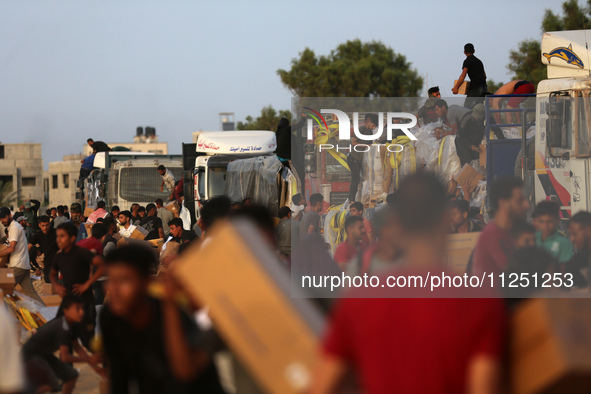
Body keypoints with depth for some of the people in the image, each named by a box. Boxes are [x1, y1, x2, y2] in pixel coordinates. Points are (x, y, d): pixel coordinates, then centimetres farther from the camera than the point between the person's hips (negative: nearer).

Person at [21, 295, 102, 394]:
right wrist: (89, 360, -23)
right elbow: (65, 357, -29)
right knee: (52, 386, -24)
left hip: (44, 355, 10)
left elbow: (78, 348, 12)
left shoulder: (70, 326, 2)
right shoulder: (62, 328, -28)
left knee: (72, 375, 9)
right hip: (31, 356, -10)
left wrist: (95, 366, 7)